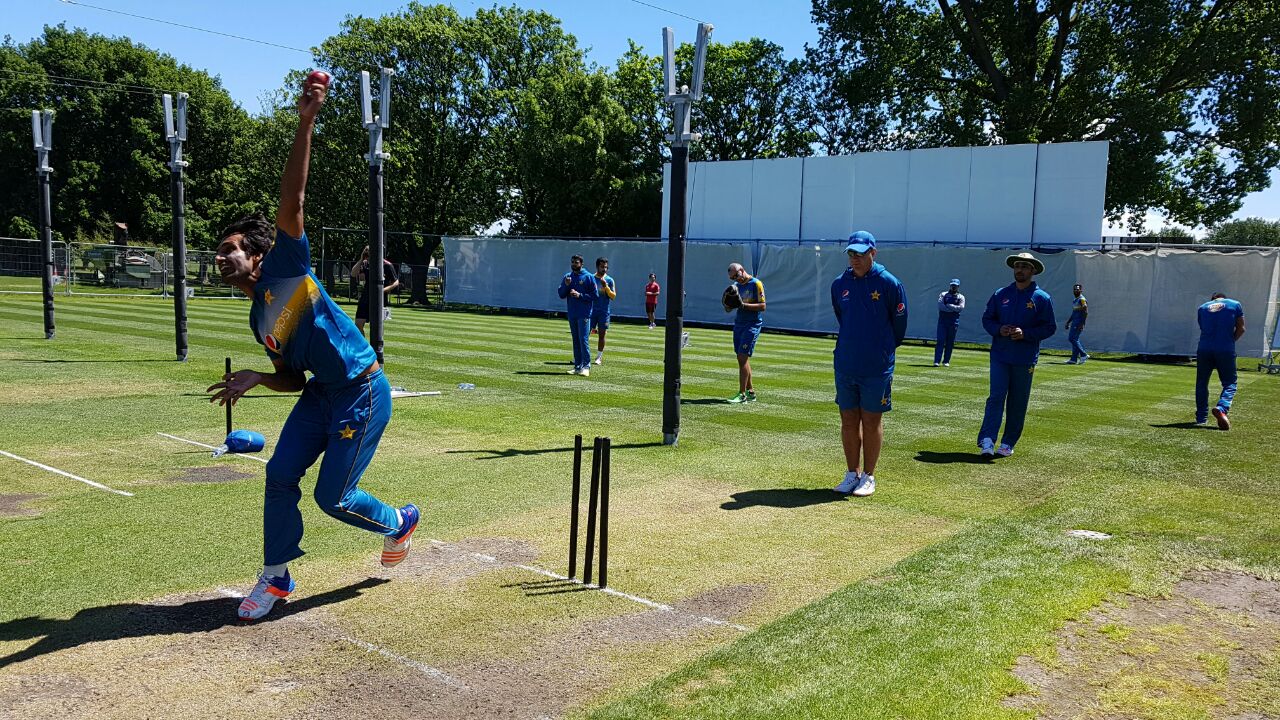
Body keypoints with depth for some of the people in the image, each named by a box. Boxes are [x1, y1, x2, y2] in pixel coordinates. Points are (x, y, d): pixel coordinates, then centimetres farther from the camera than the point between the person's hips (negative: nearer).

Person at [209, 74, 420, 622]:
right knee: (280, 475, 2)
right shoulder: (258, 321, 13)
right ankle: (275, 578, 20)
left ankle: (399, 522, 29)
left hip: (363, 394, -8)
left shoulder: (284, 267, -9)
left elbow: (291, 200, -23)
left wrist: (305, 125, -34)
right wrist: (255, 378, -3)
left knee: (333, 497, -2)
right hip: (321, 393, 8)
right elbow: (293, 378, 19)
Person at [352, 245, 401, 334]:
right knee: (358, 324, 1)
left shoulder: (387, 265, -9)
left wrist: (383, 290, -19)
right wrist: (361, 260, -10)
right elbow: (353, 274, -2)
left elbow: (396, 283, -4)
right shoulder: (366, 263, 4)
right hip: (365, 298, 4)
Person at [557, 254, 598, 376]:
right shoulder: (567, 277, 12)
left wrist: (580, 295, -16)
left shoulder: (588, 277, -3)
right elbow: (561, 294, 8)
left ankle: (586, 366, -9)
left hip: (584, 314, -5)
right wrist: (566, 285, -9)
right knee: (576, 341, 9)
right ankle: (577, 366, 14)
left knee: (584, 340, -10)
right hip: (572, 314, 6)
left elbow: (594, 296, -6)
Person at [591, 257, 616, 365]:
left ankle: (599, 357, 12)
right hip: (592, 310, 0)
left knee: (602, 334, 4)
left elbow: (613, 296, -2)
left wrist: (606, 287, -17)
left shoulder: (609, 280, 3)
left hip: (604, 311, 0)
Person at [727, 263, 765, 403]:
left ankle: (742, 394, -11)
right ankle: (751, 392, 15)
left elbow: (762, 306, -13)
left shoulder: (756, 284, -7)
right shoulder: (737, 285, 15)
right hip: (738, 323, 7)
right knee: (742, 359, 7)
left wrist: (743, 305, -21)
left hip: (752, 325, -7)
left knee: (743, 358, -12)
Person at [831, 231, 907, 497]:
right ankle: (852, 473, 20)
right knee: (848, 420, 9)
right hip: (845, 364, 4)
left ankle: (868, 476, 14)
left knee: (872, 421, 4)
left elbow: (899, 323, 1)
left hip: (876, 367, -4)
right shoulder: (839, 284, 5)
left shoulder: (889, 283, -8)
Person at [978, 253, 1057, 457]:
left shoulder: (1042, 298, 1)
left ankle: (1008, 443, 15)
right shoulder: (1000, 294, 8)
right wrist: (998, 329, -8)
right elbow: (987, 319, 13)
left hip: (1025, 359, -1)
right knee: (996, 396, -10)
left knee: (1018, 402, 5)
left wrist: (1025, 334, -15)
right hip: (1000, 356, 1)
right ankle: (987, 440, -16)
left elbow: (1049, 327, 0)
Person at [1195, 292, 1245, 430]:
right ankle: (1221, 408, -21)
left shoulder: (1202, 308, 16)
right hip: (1226, 351, -2)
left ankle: (1201, 417, 13)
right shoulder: (1235, 305, 10)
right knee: (1229, 383, 6)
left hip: (1204, 350, 2)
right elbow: (1241, 328, 6)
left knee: (1201, 383, 13)